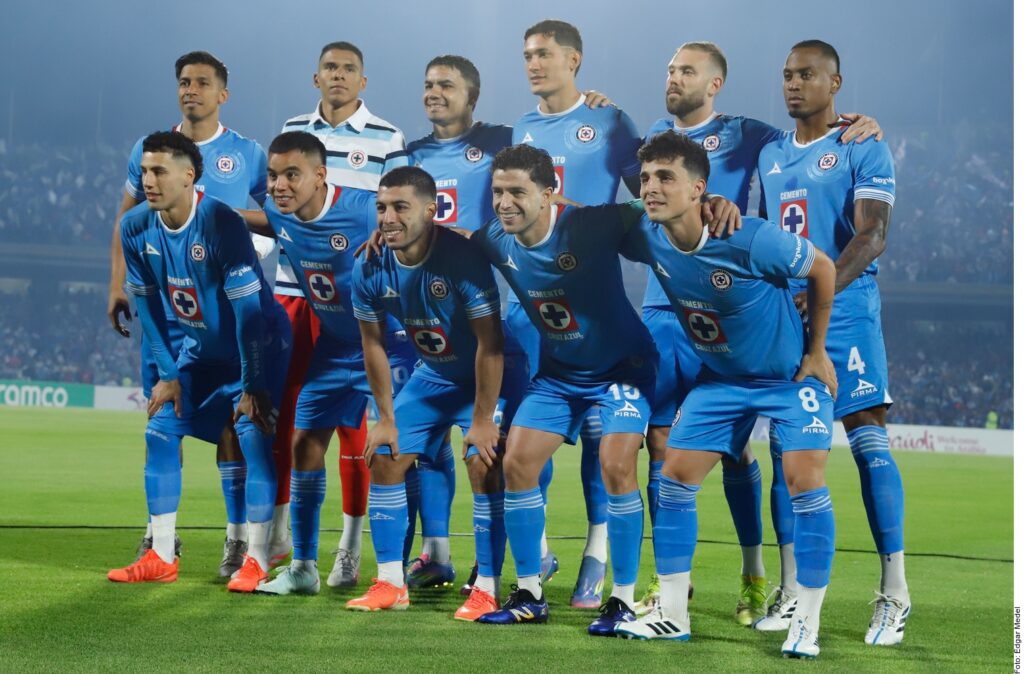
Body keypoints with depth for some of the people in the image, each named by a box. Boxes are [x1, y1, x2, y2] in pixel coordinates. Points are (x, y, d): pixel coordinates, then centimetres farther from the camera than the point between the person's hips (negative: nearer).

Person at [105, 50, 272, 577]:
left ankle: (238, 536, 0)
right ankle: (159, 532, 14)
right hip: (162, 303, 2)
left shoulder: (247, 155, 2)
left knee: (228, 418, -5)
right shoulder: (149, 150, 8)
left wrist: (258, 242, -9)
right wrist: (117, 286, 8)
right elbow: (126, 220, 15)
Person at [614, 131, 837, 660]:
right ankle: (672, 615, 8)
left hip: (790, 374, -5)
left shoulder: (752, 240, -31)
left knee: (804, 479, -17)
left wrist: (817, 352, -7)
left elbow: (822, 270, -13)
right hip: (720, 377, 5)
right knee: (675, 474, -2)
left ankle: (806, 624, -6)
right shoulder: (648, 240, -17)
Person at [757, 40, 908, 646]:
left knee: (868, 438, -10)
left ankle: (896, 593, -9)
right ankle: (793, 590, 10)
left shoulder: (863, 150, -3)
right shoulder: (771, 156, 16)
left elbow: (872, 236, -14)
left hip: (845, 311, -6)